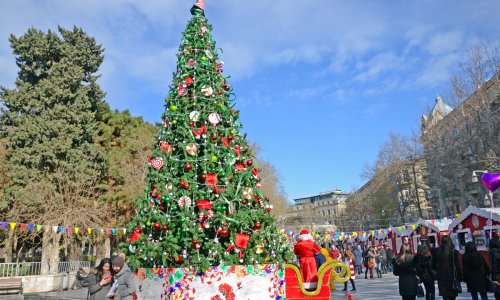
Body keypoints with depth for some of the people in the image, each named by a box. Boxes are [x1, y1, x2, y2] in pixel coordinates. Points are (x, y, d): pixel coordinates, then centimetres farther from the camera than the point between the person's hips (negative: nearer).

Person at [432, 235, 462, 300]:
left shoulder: (436, 251, 0)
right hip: (452, 278, -2)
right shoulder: (454, 252, -9)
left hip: (441, 278, 2)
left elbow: (433, 266, 7)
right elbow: (457, 266, -10)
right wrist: (460, 278, -2)